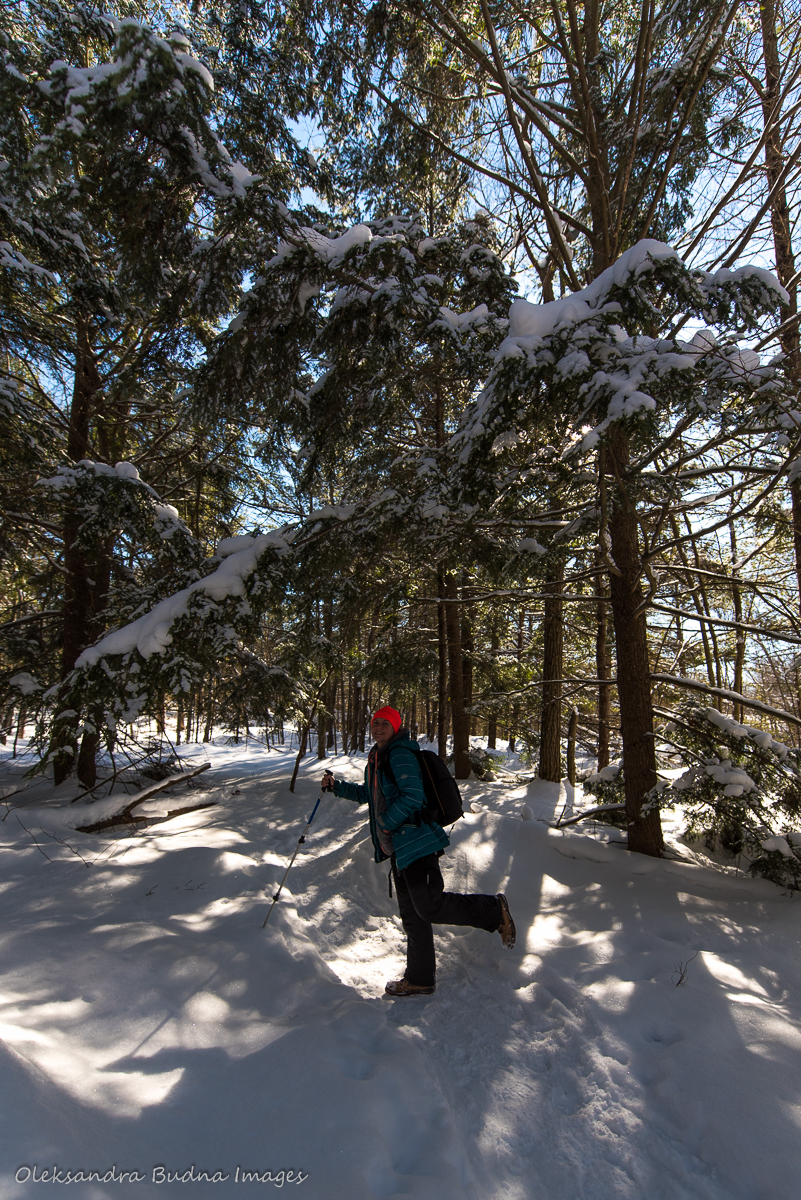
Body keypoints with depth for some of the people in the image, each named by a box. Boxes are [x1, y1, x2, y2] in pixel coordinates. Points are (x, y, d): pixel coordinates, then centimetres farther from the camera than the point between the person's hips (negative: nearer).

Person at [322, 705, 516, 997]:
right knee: (412, 915, 15)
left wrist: (386, 823, -14)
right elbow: (367, 795, 32)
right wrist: (336, 786, 23)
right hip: (398, 848, 9)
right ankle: (420, 979, 28)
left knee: (429, 906, -12)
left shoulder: (400, 754, -13)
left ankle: (494, 910, 5)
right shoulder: (375, 759, 17)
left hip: (416, 841, -9)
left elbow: (413, 796, -23)